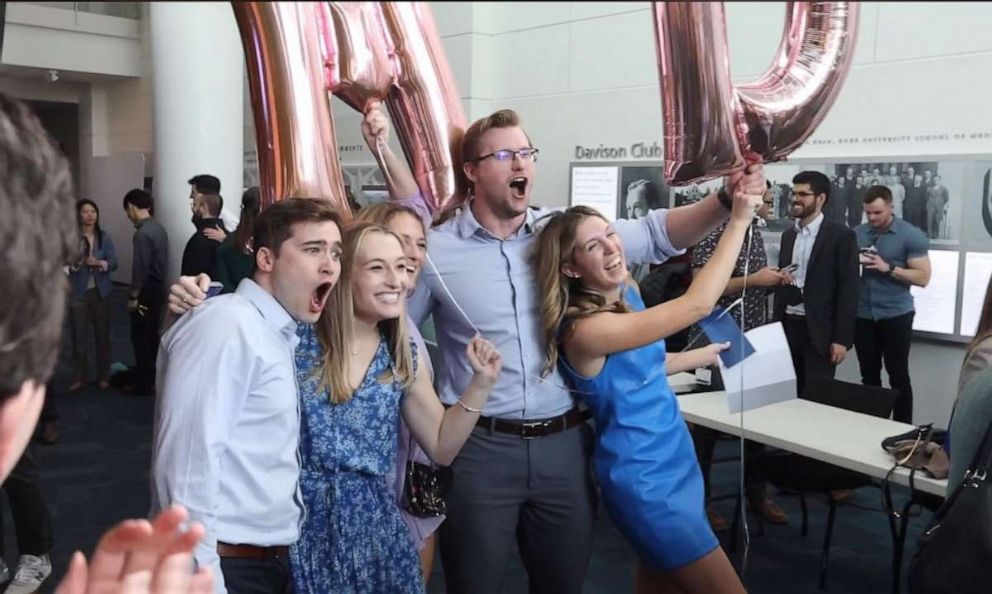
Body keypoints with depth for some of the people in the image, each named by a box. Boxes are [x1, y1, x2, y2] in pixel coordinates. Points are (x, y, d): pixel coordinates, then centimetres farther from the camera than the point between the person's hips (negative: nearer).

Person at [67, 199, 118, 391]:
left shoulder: (104, 237, 1)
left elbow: (114, 263, -4)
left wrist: (99, 263, -22)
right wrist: (76, 263, -27)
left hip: (100, 292, 2)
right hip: (78, 293, -2)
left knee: (103, 335, 7)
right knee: (79, 336, 2)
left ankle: (103, 376, 18)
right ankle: (80, 377, 15)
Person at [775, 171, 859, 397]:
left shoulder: (841, 236, -7)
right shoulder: (788, 235, 12)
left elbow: (848, 290, -10)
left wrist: (841, 338, -14)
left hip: (820, 331, -6)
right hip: (788, 327, 6)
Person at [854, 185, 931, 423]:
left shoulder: (911, 235, -7)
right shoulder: (857, 234, 5)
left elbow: (923, 277, -10)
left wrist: (888, 268, -20)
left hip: (896, 315, -4)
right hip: (863, 315, 4)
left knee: (898, 375, 3)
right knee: (869, 375, 10)